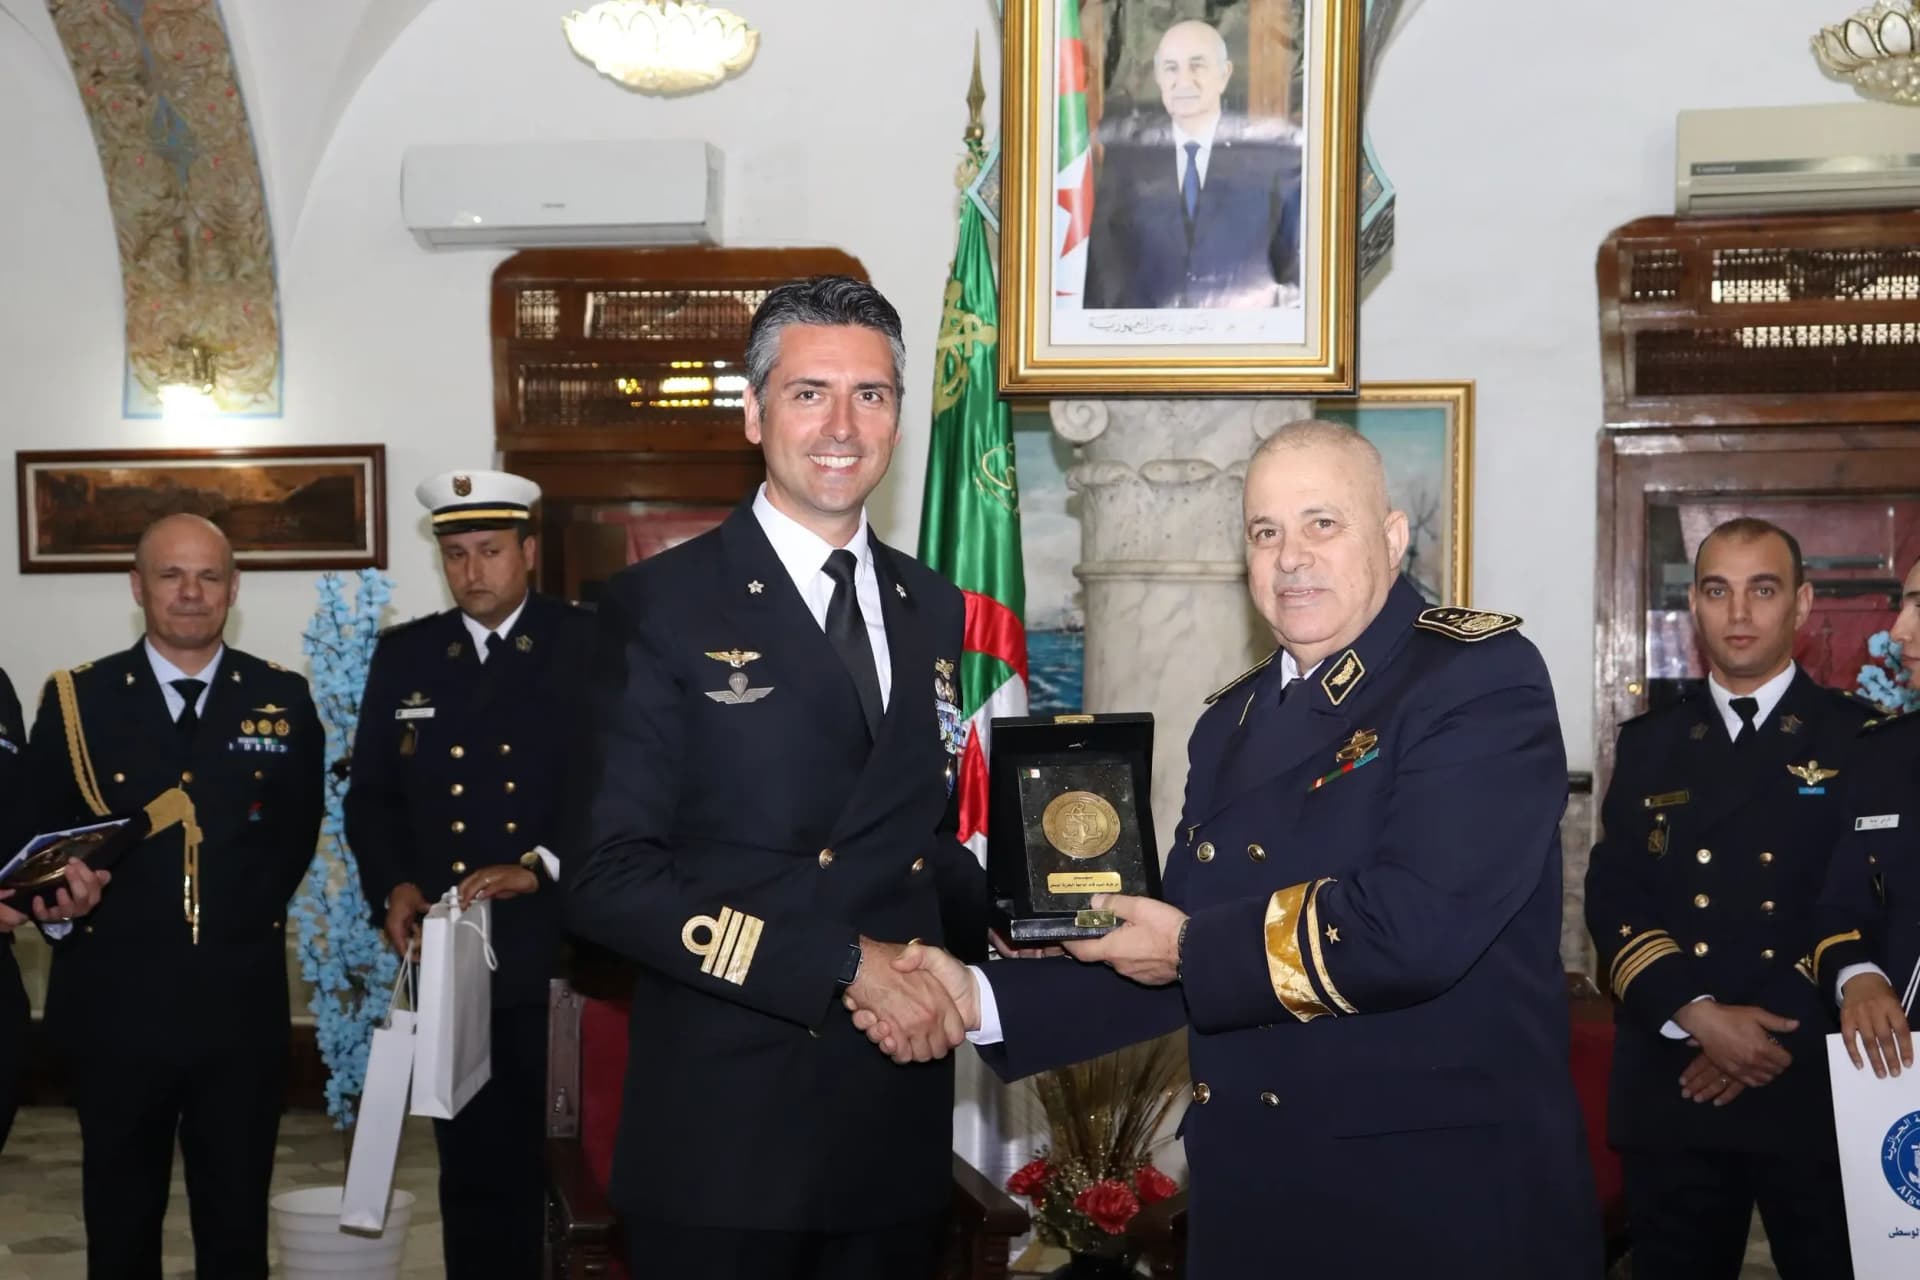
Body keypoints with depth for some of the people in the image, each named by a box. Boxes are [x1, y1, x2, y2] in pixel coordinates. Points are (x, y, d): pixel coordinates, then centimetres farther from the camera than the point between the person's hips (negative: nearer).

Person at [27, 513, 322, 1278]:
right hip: (116, 1002, 0)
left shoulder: (282, 698, 4)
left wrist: (252, 913, -2)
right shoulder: (76, 700, 1)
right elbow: (41, 840, 3)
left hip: (242, 1003, 1)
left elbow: (296, 834, 7)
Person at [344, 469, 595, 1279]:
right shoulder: (403, 655, 13)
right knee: (474, 1168, 7)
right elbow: (371, 794, 13)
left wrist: (541, 868, -19)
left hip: (559, 955, -3)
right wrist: (392, 885, -4)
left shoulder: (591, 648, 0)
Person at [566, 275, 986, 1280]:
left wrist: (964, 936, -3)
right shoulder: (659, 607, -7)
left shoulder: (935, 613, 10)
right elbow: (608, 878, -14)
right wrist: (848, 965, -19)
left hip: (901, 1130, 5)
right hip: (721, 1127, -5)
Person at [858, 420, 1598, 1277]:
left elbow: (1416, 925, -24)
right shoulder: (1232, 722, 11)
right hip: (1251, 1188, 6)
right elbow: (1183, 967, 10)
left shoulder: (1482, 679, -11)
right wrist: (985, 1001, -2)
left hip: (1447, 1192, -6)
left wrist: (1192, 948, -12)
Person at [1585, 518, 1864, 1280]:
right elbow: (1612, 899, 2)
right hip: (1673, 1088, 2)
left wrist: (1779, 1039, -11)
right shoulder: (1648, 744, 11)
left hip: (1819, 1085, -2)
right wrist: (1699, 1018, -12)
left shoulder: (1863, 739, 3)